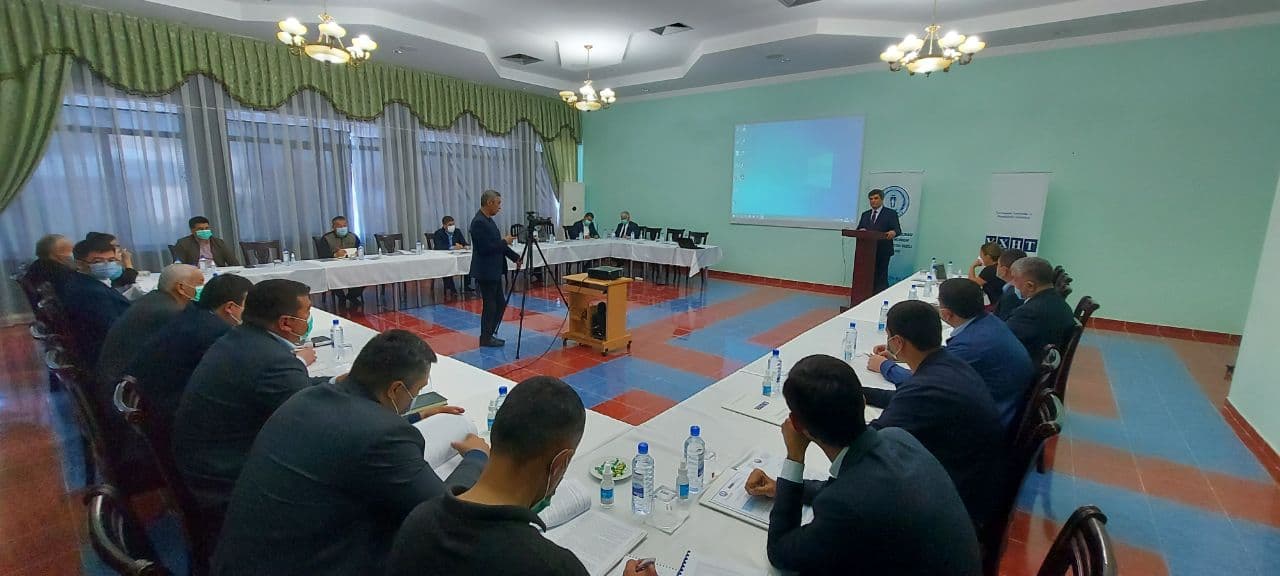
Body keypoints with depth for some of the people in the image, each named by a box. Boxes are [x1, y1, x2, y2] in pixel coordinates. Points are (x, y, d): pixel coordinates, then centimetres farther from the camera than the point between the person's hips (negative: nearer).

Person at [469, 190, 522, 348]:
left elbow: (497, 244, 17)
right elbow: (485, 248, -25)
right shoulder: (479, 222, -19)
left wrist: (516, 257, 9)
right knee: (490, 305, 0)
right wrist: (504, 242, -13)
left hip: (494, 271, 10)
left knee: (500, 303, 14)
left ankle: (490, 334, 25)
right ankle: (485, 338, 13)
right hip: (485, 272, -10)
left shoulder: (488, 220, 12)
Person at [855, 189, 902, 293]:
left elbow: (897, 229, -7)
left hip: (882, 252, -4)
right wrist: (860, 231, -11)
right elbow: (858, 230, 13)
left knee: (881, 278, -4)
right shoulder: (865, 214, 18)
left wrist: (893, 232, -30)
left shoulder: (891, 213, 4)